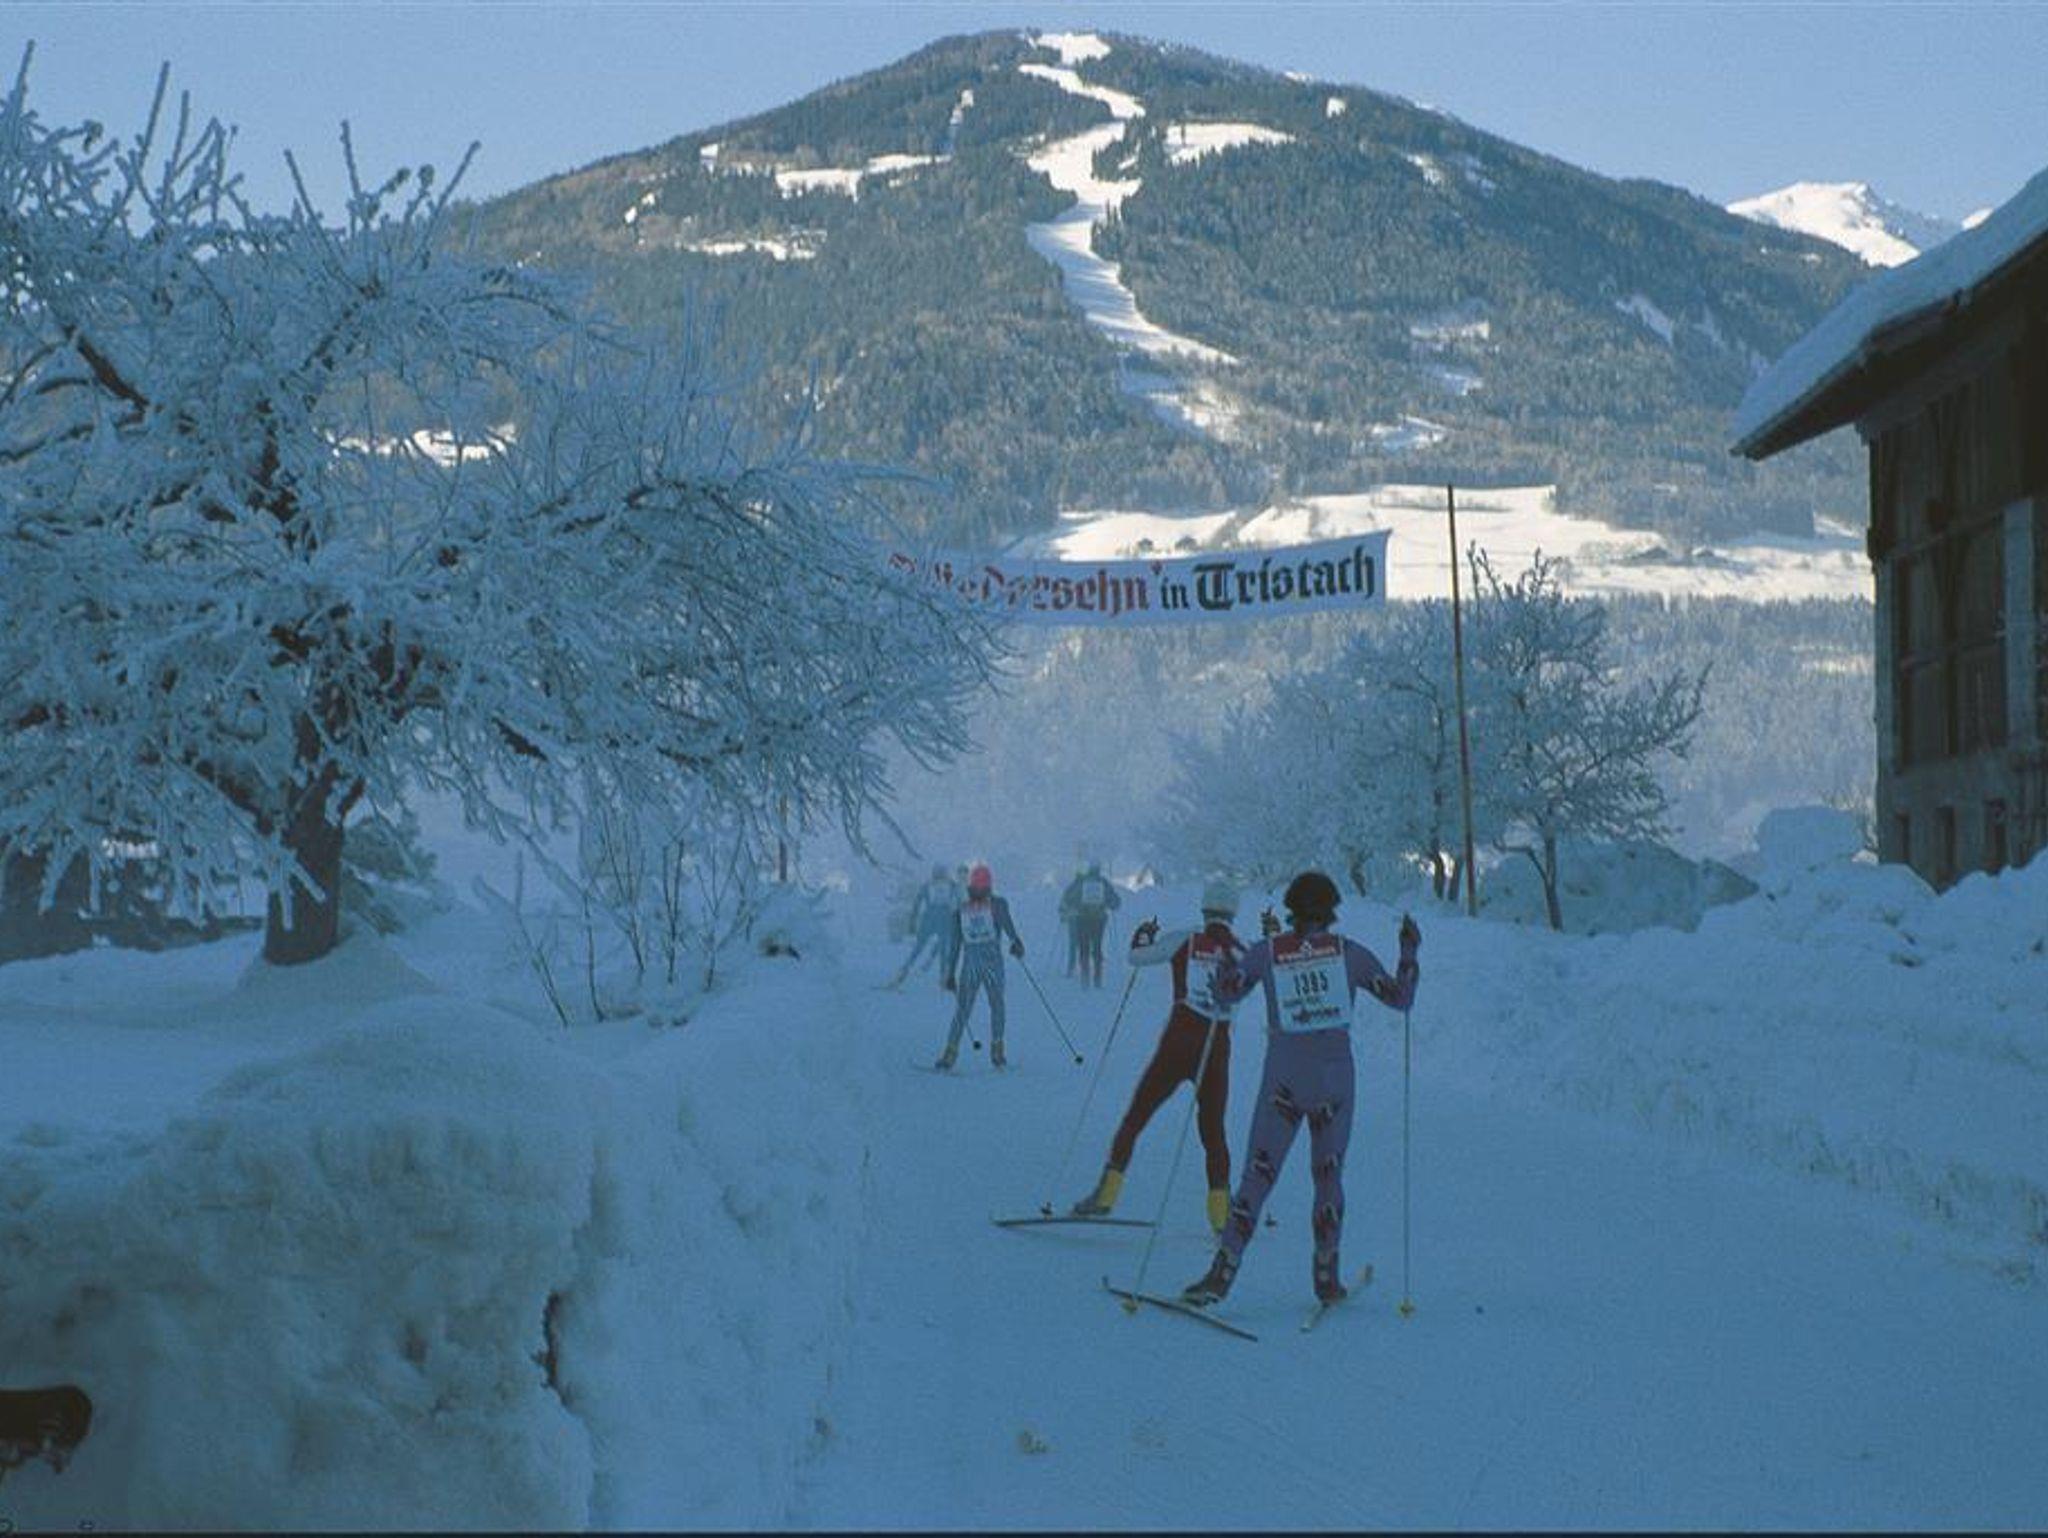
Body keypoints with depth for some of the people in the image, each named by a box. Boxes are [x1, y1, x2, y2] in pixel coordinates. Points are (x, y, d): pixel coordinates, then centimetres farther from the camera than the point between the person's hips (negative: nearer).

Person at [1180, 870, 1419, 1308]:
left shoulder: (1268, 951, 0)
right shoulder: (1349, 951, 0)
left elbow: (1226, 993, 9)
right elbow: (1400, 997, 5)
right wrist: (1409, 952, 19)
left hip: (1283, 1080, 0)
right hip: (1335, 1079, 0)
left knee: (1257, 1177, 1)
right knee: (1329, 1176, 15)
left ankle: (1223, 1271, -8)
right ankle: (1327, 1277, 14)